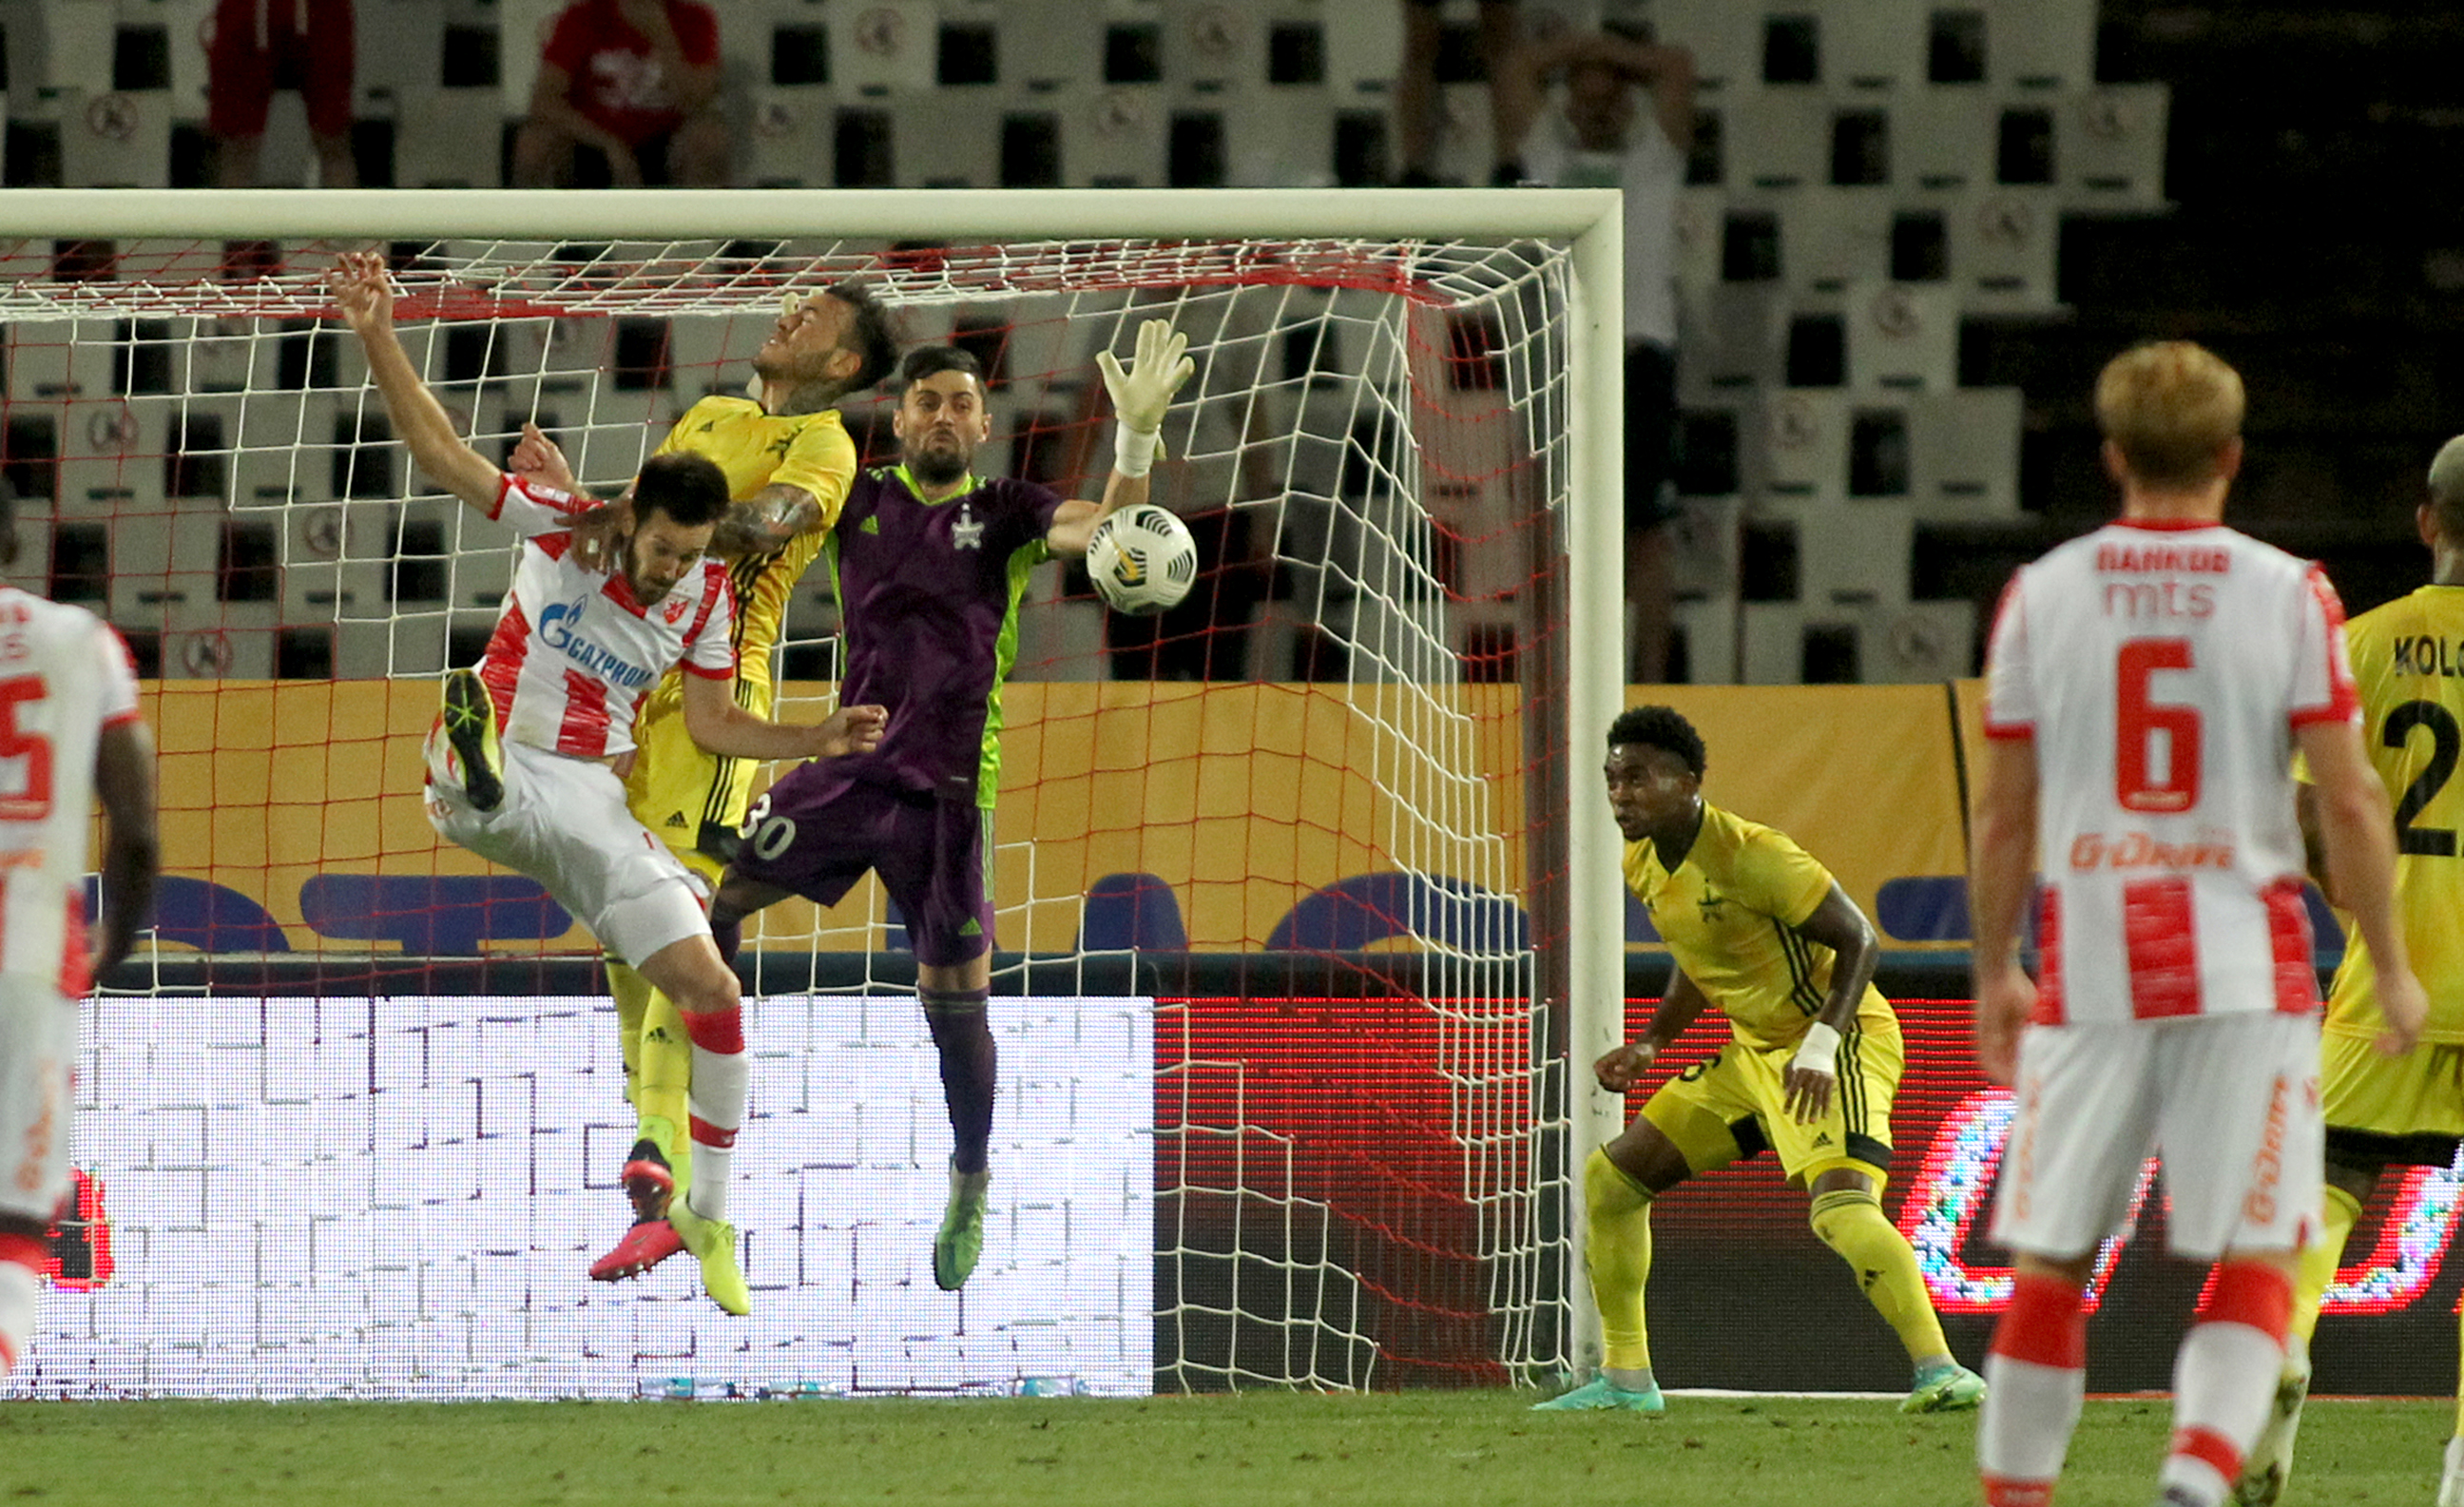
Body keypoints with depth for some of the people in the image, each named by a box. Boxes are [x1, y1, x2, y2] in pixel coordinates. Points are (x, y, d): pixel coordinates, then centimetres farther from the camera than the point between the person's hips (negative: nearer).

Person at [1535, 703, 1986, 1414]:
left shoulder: (1750, 856, -24)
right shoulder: (1644, 864, 3)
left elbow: (1858, 939, -21)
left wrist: (1820, 1045, -32)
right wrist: (1648, 1047, 10)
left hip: (1842, 1041, -9)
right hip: (1753, 1049, 9)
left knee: (1841, 1206, -32)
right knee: (1611, 1176, 11)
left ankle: (1939, 1369, -30)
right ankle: (1625, 1378, 20)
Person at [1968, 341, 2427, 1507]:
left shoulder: (2040, 596, 3)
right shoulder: (2289, 595, -1)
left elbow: (2004, 815, 6)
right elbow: (2349, 804, -4)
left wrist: (1994, 974, 16)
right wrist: (2390, 968, 6)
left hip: (2089, 971, 2)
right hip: (2249, 973, -1)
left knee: (2048, 1266, 9)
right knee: (2254, 1263, 1)